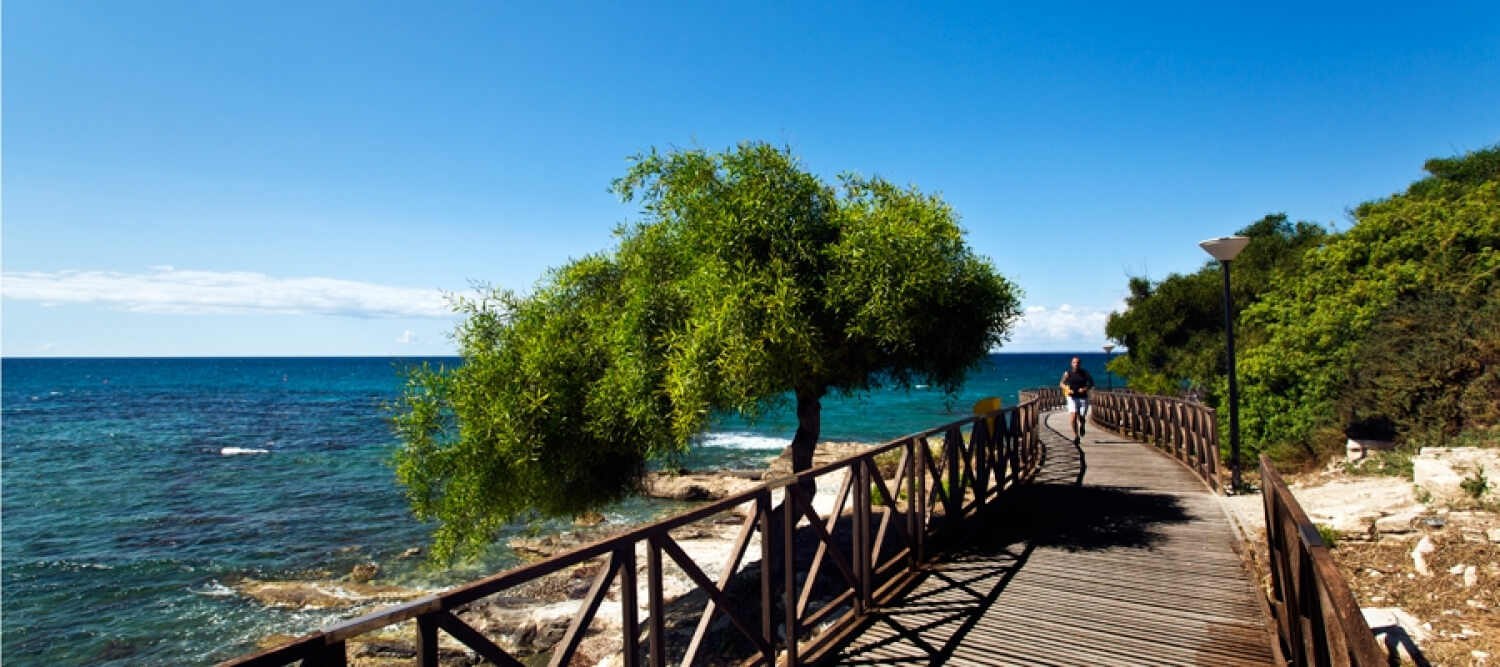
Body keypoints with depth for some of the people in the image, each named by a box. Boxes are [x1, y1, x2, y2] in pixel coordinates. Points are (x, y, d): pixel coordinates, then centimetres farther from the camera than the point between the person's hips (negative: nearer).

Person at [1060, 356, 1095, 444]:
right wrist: (1067, 389, -13)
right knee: (1073, 416, -16)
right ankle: (1076, 436, -4)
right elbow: (1061, 383, 6)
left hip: (1083, 397, 1)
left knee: (1082, 418, 3)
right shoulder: (1067, 373, -2)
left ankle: (1082, 426, 42)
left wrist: (1086, 388, -13)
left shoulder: (1084, 372, -1)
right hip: (1072, 397, -1)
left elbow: (1091, 383, 6)